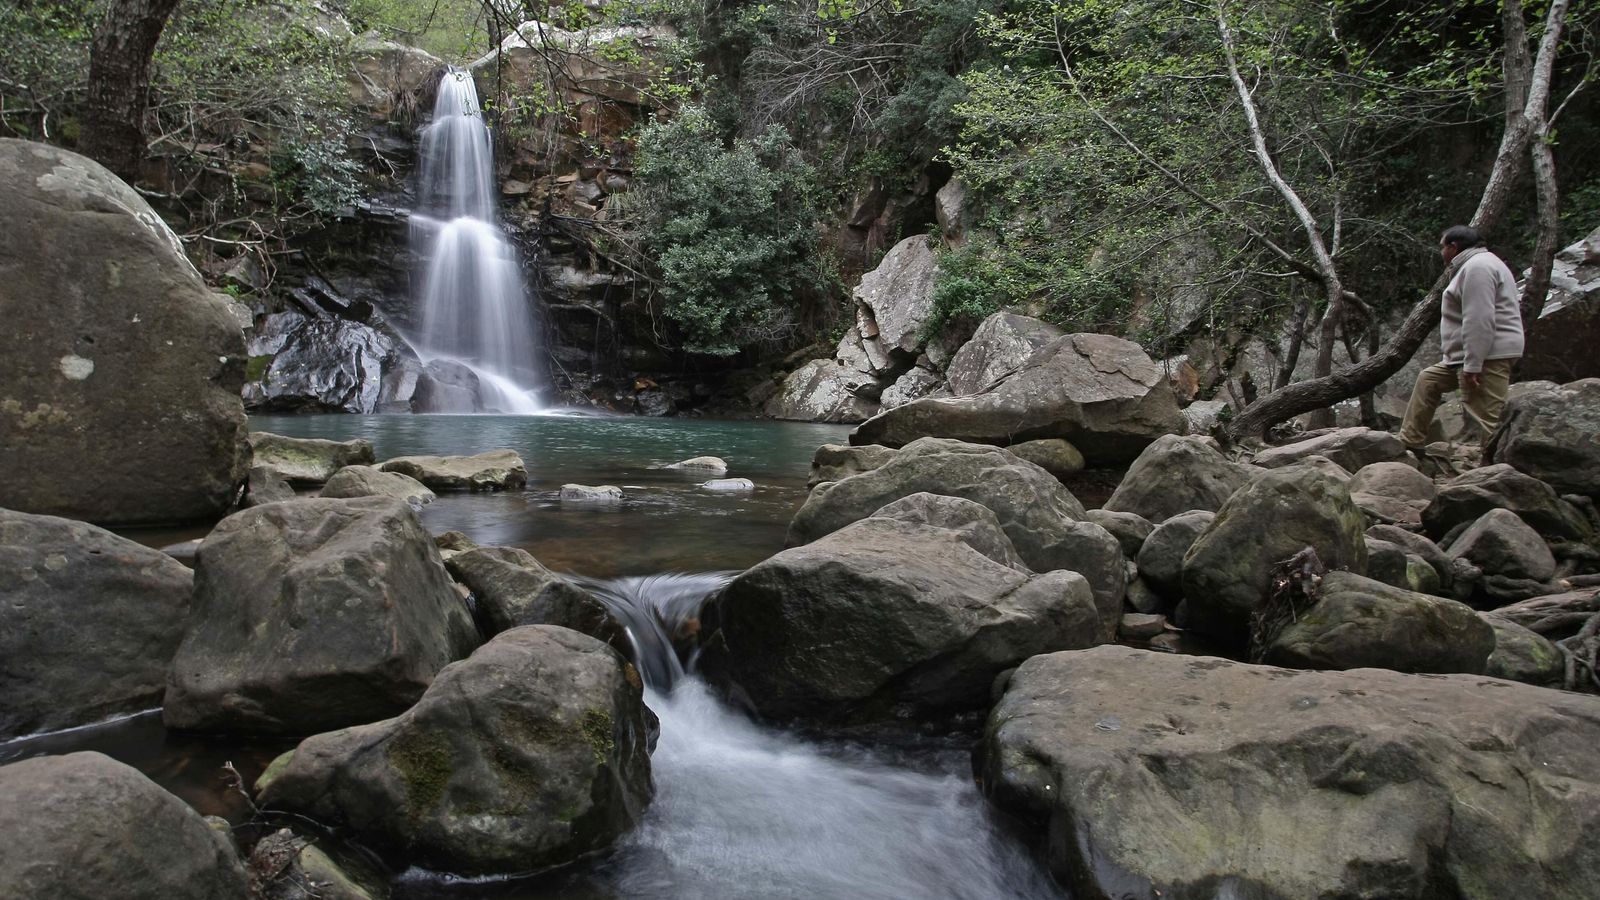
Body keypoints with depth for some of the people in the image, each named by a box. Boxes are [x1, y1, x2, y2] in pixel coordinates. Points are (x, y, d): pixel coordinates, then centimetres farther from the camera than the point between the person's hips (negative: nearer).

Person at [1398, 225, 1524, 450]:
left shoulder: (1477, 267, -14)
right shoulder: (1475, 264, 22)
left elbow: (1479, 321, -23)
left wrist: (1472, 365, -24)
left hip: (1487, 357, -12)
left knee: (1487, 416, -13)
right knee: (1428, 380, 20)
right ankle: (1409, 442, 25)